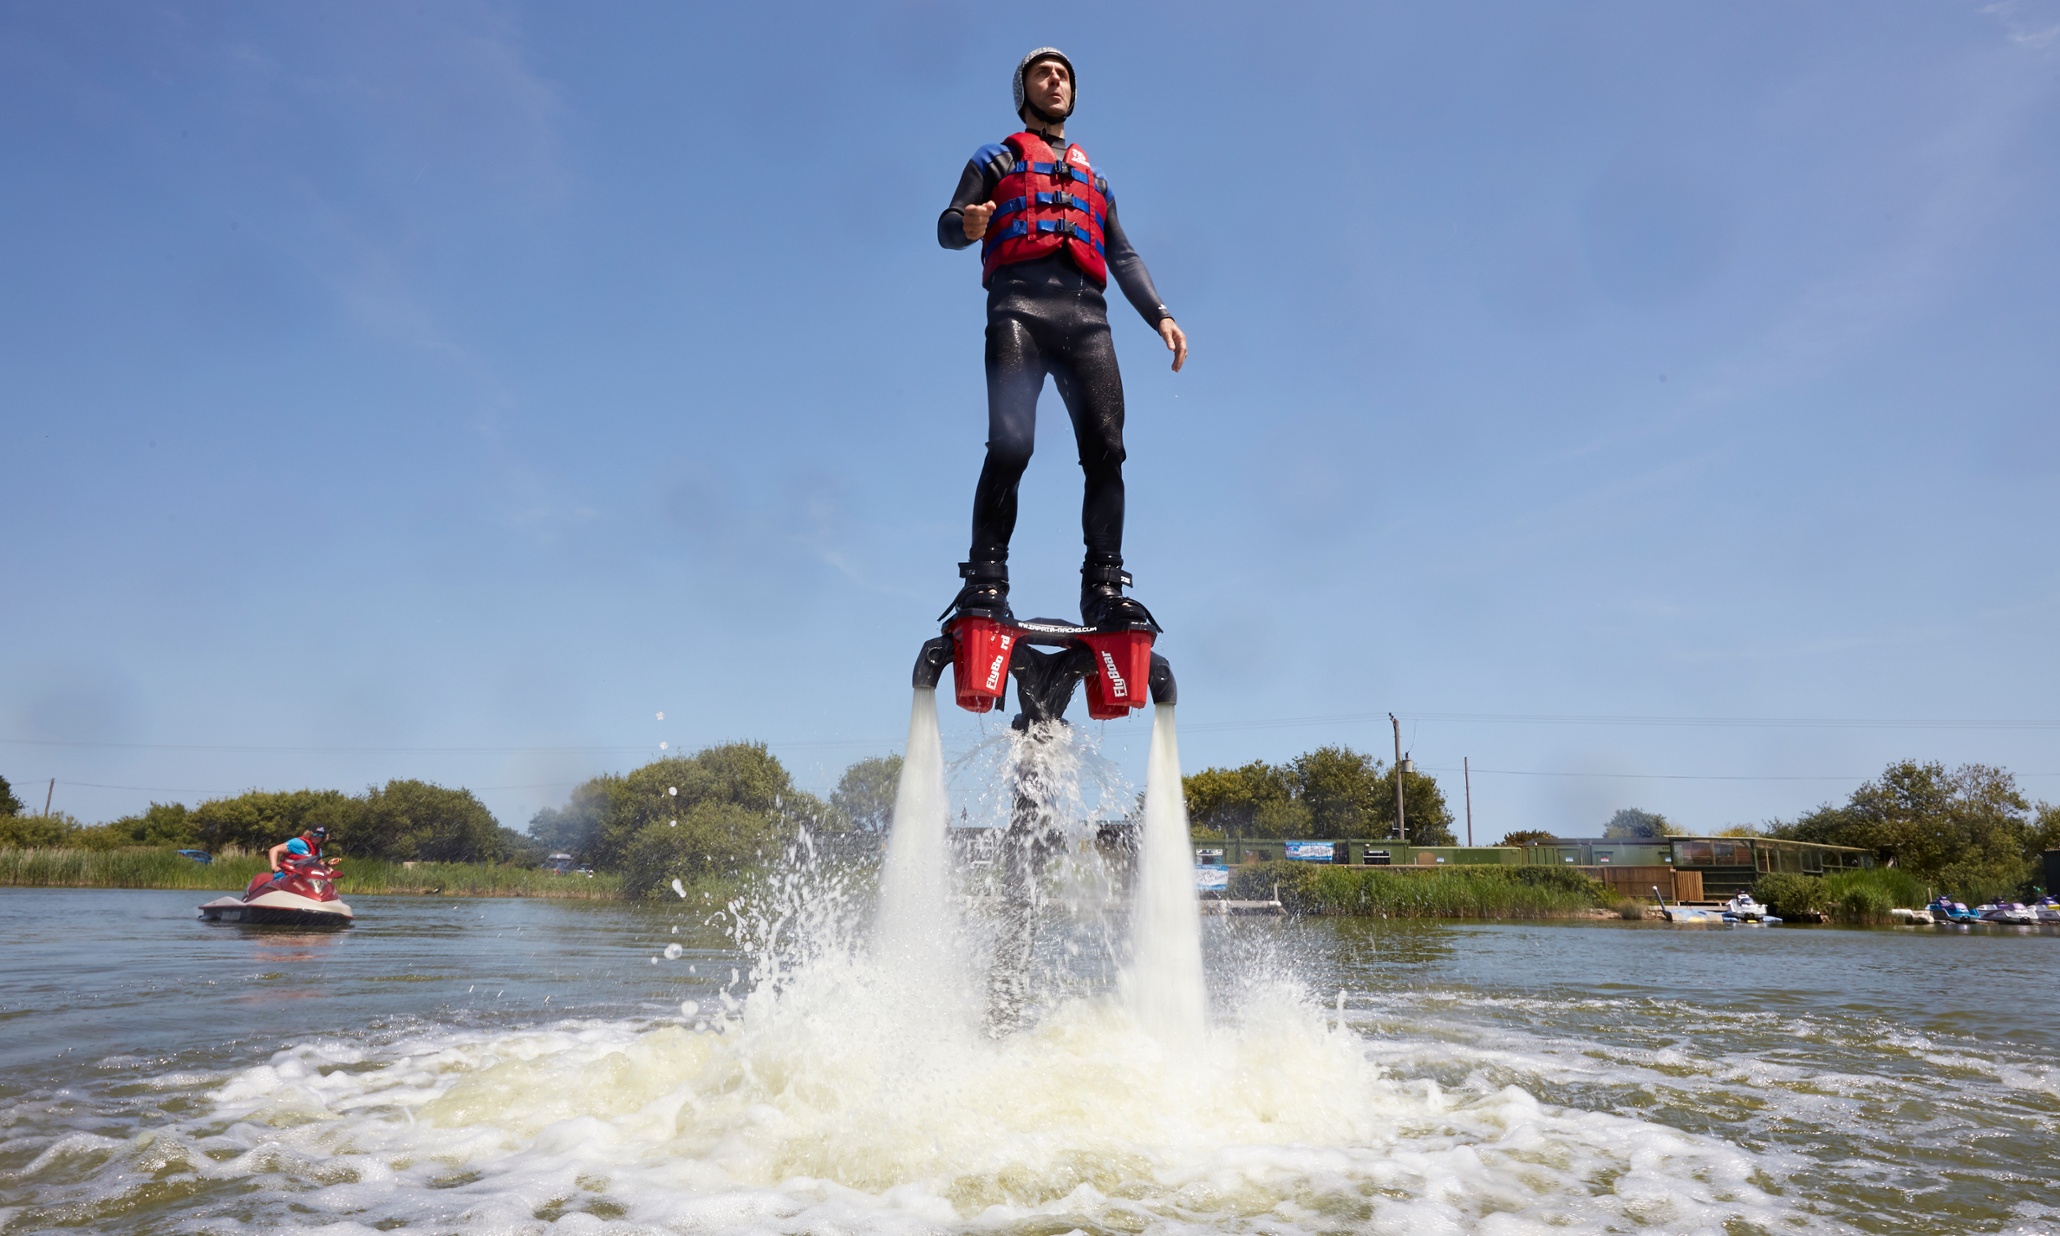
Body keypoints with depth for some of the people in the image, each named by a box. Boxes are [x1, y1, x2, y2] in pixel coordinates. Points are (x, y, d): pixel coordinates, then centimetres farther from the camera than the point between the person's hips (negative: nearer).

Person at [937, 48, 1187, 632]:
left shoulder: (1093, 174, 36)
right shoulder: (995, 159, 25)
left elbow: (1123, 255, 28)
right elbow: (946, 226, 12)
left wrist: (1159, 314, 11)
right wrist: (968, 225, -15)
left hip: (1086, 314, 3)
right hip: (1020, 304, -3)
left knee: (1106, 447, -15)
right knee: (1011, 443, -22)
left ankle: (1104, 589, -17)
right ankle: (984, 583, -21)